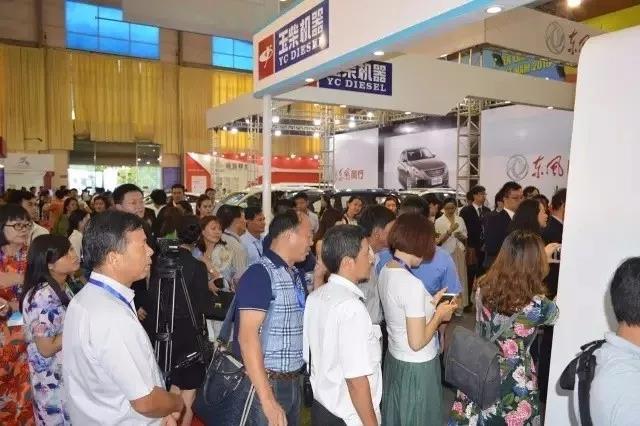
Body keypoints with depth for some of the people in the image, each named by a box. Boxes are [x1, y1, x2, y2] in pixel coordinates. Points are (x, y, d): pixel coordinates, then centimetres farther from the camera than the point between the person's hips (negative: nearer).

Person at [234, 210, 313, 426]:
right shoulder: (260, 274, -17)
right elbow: (247, 337, -23)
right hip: (268, 383, -8)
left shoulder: (295, 275, 8)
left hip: (293, 382, 8)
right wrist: (268, 400, -26)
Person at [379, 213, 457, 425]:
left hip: (395, 359, 8)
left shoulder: (385, 271, -2)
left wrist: (429, 304, 4)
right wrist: (439, 315, -12)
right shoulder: (411, 284, -28)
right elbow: (417, 342, -24)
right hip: (416, 367, -8)